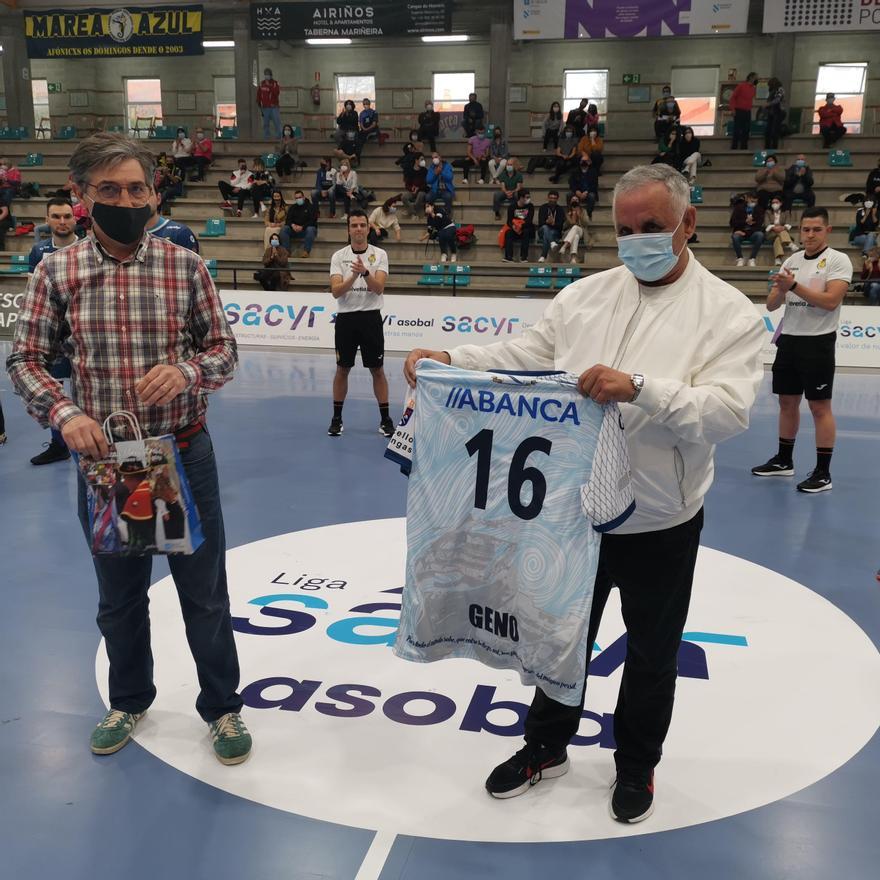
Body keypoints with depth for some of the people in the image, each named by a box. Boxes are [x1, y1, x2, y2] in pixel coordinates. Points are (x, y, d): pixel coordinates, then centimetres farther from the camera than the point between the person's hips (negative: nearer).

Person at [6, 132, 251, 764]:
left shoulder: (185, 265, -4)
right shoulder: (56, 272, -2)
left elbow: (225, 348, 0)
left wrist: (187, 372, -21)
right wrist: (64, 413, -16)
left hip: (184, 452, -1)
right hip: (102, 456, 2)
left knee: (204, 592, 10)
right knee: (119, 594, 19)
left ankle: (222, 706, 30)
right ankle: (130, 700, 43)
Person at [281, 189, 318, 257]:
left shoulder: (311, 207, 3)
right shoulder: (292, 207, 16)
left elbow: (312, 221, -9)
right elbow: (288, 219, 7)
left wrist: (302, 227, -23)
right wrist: (292, 225, -18)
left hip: (307, 229, -4)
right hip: (294, 229, 4)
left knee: (310, 229, -38)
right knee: (284, 228, -21)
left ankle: (306, 251, -42)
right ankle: (286, 251, -28)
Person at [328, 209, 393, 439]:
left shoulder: (379, 254, 0)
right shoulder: (339, 256, 2)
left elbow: (379, 288, -12)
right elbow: (335, 291, -9)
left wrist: (365, 273, -30)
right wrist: (354, 276, -25)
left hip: (370, 317, -1)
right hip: (346, 318, 1)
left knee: (377, 370, 3)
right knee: (342, 369, 7)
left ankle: (385, 419, 12)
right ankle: (337, 418, 18)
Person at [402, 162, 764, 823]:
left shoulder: (729, 313, -9)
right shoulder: (586, 295, 3)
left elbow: (729, 410, -21)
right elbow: (522, 358, -2)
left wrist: (640, 388, -35)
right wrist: (446, 359, -16)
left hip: (661, 524, -3)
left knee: (651, 652, 17)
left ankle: (637, 764, 42)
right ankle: (546, 747, 43)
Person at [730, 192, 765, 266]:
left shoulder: (759, 209, 7)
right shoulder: (739, 207, 5)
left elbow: (760, 224, -4)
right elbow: (732, 222, -3)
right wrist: (745, 221, -17)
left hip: (753, 233, 1)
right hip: (740, 232, -1)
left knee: (760, 235, -33)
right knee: (735, 237, -36)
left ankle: (752, 259, -25)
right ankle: (739, 258, -17)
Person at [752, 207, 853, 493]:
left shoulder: (838, 260, -6)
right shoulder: (791, 261, 11)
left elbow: (831, 300, -19)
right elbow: (771, 305, 8)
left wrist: (794, 285, -22)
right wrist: (781, 289, -13)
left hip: (817, 342, -6)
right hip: (788, 340, 6)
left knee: (820, 407, -2)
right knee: (787, 402, 13)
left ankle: (823, 473, 4)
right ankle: (784, 460, 27)